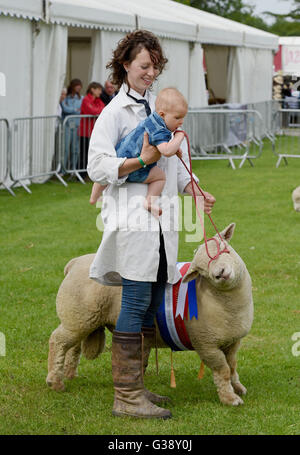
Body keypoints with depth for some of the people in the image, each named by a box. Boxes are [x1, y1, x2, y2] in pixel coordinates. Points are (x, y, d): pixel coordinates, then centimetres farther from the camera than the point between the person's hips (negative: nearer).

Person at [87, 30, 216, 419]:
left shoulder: (160, 107, 17)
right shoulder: (115, 112, -4)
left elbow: (175, 162, 22)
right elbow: (98, 167, -12)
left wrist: (194, 191, 7)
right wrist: (141, 160, -20)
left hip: (162, 219, 7)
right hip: (134, 220, -7)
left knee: (152, 305, 9)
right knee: (136, 303, -9)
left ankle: (135, 387, 17)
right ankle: (126, 397, -5)